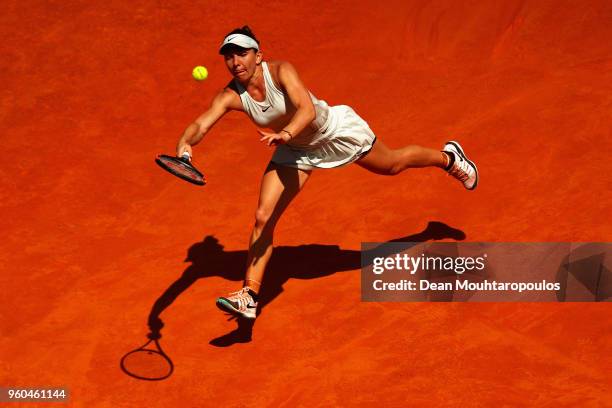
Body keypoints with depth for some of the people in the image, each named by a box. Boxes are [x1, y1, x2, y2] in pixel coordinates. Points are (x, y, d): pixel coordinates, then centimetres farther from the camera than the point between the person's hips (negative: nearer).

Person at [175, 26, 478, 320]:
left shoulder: (280, 71, -33)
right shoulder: (231, 96, -22)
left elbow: (307, 109, -47)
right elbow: (201, 124, -36)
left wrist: (286, 134, -67)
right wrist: (184, 144, -58)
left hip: (337, 130, -3)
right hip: (295, 150, 3)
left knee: (393, 165, 19)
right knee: (263, 217, -9)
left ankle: (448, 157, 52)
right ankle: (249, 298, -3)